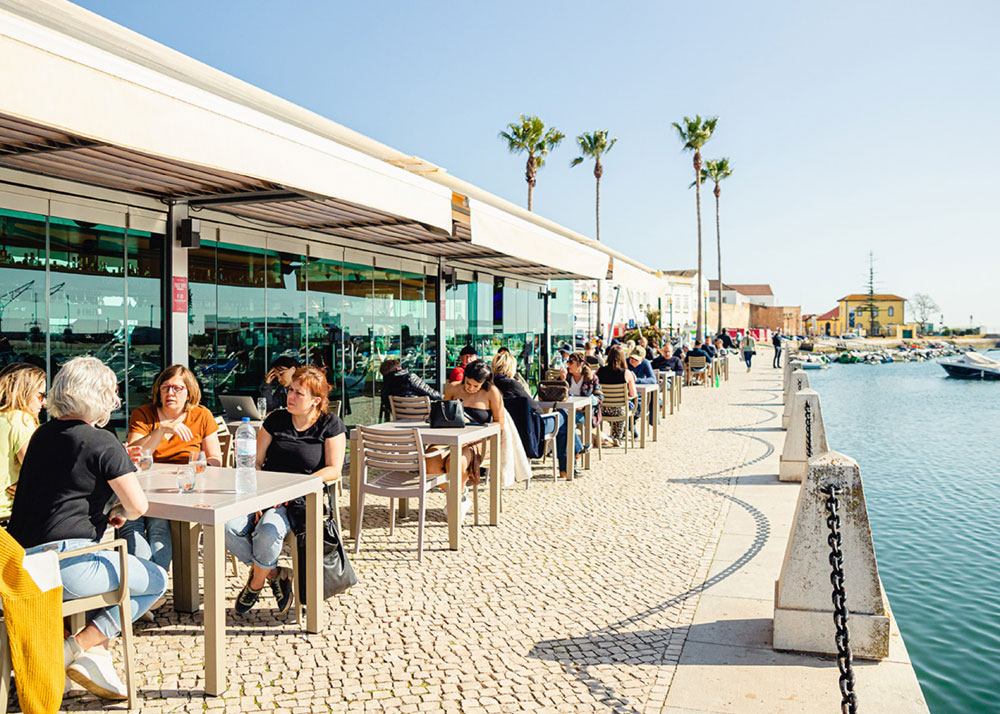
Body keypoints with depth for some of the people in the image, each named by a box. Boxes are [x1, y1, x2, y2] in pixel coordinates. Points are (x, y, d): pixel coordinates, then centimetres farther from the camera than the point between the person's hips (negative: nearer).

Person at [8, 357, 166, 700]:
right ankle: (77, 647, -1)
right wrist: (120, 512, 11)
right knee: (157, 580, 11)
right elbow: (138, 505, -12)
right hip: (67, 565, -8)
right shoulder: (102, 442, -12)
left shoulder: (43, 434, 11)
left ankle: (95, 651, 12)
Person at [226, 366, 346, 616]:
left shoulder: (331, 425, 0)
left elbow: (333, 470, -6)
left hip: (300, 500, -4)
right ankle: (273, 574, -1)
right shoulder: (276, 419, 9)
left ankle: (256, 583, 0)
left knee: (268, 531, -32)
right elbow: (256, 461, 7)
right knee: (229, 527, -23)